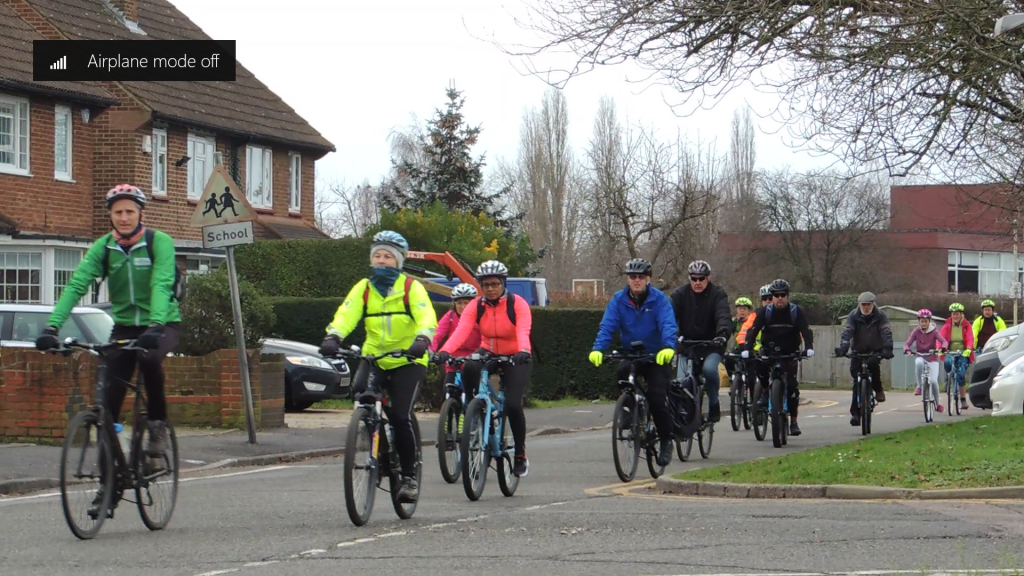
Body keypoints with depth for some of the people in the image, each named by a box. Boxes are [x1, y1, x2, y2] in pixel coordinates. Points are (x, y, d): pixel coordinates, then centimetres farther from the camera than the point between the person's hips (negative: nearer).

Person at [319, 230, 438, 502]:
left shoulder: (411, 287, -4)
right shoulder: (363, 288, 4)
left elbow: (426, 317, -20)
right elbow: (346, 313, -12)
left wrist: (422, 340, -41)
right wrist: (333, 337, -32)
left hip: (407, 360, -3)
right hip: (374, 357, 3)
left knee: (401, 416, -15)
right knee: (360, 390, -25)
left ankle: (409, 476, 3)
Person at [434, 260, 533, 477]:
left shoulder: (517, 304, -18)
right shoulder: (476, 307, -11)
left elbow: (523, 331, -35)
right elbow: (461, 330, -27)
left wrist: (524, 351, -57)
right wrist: (445, 351, -46)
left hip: (515, 358, -2)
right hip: (488, 353, 2)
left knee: (512, 405, -18)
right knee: (469, 370, -34)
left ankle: (520, 455, 3)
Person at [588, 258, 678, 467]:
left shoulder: (659, 299, -9)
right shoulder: (618, 299, -3)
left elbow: (668, 324, -22)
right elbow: (607, 326, -13)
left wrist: (668, 347, -42)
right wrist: (598, 349, -31)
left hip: (657, 357, -2)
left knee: (657, 398, -15)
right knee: (622, 371, -31)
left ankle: (666, 441, 5)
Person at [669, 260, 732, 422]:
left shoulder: (717, 294, -5)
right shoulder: (680, 294, 0)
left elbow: (723, 316, -21)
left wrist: (723, 333, -42)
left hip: (711, 347, -2)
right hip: (687, 346, 2)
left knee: (709, 369, -30)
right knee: (682, 380, -14)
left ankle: (714, 405, -9)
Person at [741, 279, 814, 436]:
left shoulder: (796, 311, -8)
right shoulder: (765, 311, -8)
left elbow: (806, 330, -17)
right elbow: (753, 330, -17)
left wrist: (809, 347, -37)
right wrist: (747, 349, -34)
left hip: (789, 352, 0)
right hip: (769, 350, 0)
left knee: (792, 385, -12)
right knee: (759, 364, -33)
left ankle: (793, 421, -2)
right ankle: (765, 392, -6)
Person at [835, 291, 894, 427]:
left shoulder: (880, 316, -9)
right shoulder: (853, 316, -8)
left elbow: (887, 333, -22)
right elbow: (847, 332, -20)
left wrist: (888, 348, -40)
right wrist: (843, 348, -38)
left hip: (875, 351, -1)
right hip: (858, 351, 1)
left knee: (873, 363, -35)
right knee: (857, 380, -8)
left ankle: (878, 390, -13)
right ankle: (855, 412, -5)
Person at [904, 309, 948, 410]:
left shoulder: (934, 331, -6)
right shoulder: (916, 331, -3)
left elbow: (944, 341, -18)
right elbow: (907, 343, -9)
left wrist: (942, 348, -41)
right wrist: (907, 350, -32)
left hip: (932, 358, -1)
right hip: (920, 357, 1)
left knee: (933, 381, -17)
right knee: (918, 362, -38)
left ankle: (937, 403, 8)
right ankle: (919, 386, -21)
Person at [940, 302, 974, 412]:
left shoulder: (966, 326, 2)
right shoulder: (947, 326, 4)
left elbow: (970, 338, -11)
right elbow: (941, 337, -9)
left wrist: (968, 349, -31)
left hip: (963, 354, -1)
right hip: (950, 353, 1)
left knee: (961, 375, -15)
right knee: (947, 362, -36)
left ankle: (963, 400, -1)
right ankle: (950, 377, -8)